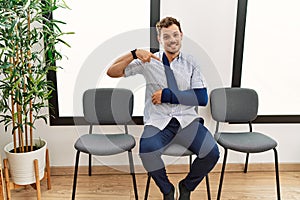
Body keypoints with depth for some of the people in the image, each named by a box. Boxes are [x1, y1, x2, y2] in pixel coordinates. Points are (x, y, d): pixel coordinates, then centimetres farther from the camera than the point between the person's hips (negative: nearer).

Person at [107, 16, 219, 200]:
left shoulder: (191, 63, 10)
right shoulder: (149, 62, 8)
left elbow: (202, 98, 0)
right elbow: (112, 72, 3)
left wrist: (167, 94, -8)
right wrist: (134, 53, -11)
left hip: (187, 120, 1)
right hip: (157, 122, -1)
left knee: (212, 152, -24)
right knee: (147, 151, -33)